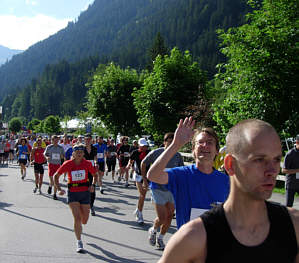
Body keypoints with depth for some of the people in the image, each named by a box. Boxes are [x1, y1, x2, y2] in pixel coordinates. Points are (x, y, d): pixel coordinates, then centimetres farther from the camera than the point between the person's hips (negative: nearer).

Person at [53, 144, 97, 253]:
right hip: (72, 193, -2)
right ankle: (79, 243, 0)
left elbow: (94, 175, 11)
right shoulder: (67, 164, -8)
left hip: (85, 192, 2)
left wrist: (93, 185, -7)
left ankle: (78, 228, 47)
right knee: (77, 218, -13)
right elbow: (56, 176, 3)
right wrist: (59, 189, -8)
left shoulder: (87, 164, -5)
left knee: (84, 220, 8)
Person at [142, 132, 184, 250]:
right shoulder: (155, 153, -10)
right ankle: (153, 230, 25)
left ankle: (160, 238, 30)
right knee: (161, 218, -9)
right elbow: (143, 163, 6)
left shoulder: (178, 156, -1)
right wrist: (144, 179, 8)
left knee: (169, 216, 7)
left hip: (172, 189, 4)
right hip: (157, 188, -4)